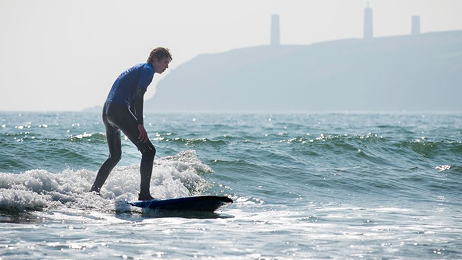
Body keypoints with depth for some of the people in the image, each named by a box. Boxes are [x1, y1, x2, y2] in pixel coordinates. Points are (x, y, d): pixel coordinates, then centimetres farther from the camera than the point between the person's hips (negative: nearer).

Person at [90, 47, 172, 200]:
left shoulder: (137, 69, 29)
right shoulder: (148, 70, -1)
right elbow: (138, 96, -15)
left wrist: (136, 132, 26)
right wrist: (140, 125, -20)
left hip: (106, 112, 10)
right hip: (120, 110, -10)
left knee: (115, 156, 23)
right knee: (149, 150, -10)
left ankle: (93, 192, 22)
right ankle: (144, 195, -19)